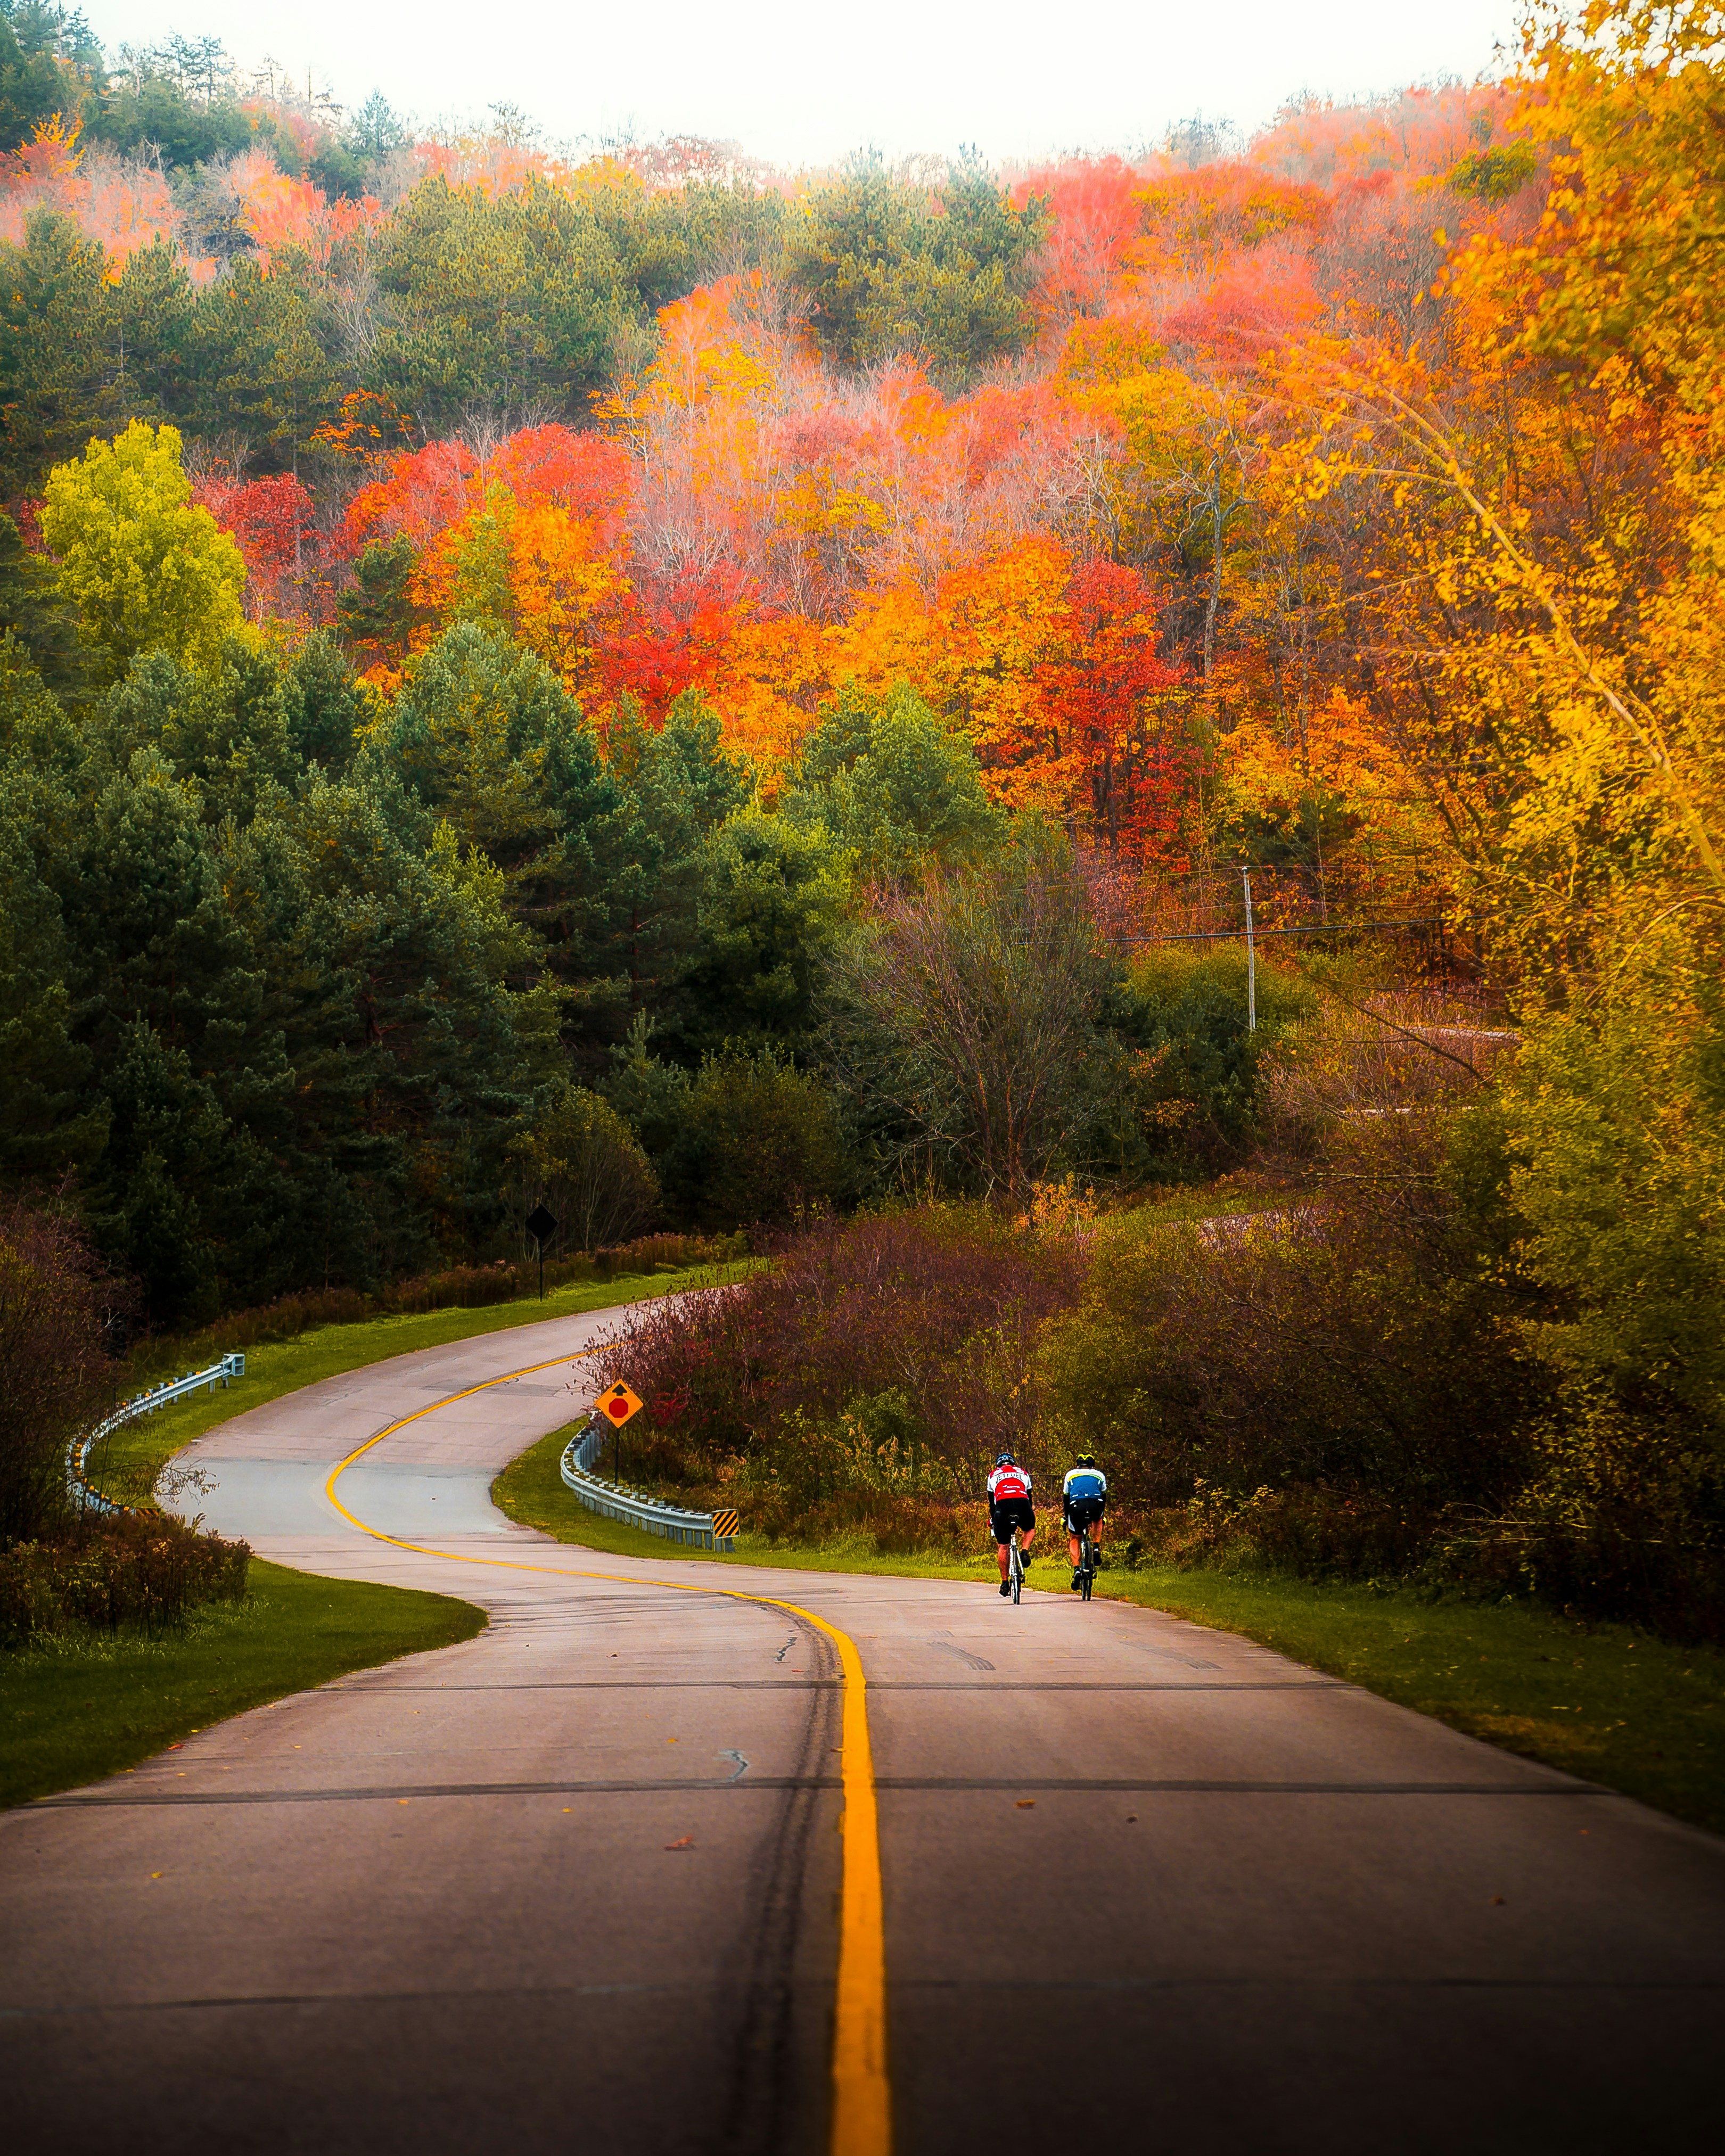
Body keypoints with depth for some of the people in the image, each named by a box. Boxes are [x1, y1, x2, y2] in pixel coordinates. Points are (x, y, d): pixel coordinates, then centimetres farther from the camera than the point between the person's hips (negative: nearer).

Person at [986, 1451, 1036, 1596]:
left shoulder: (993, 1475, 28)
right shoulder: (1023, 1473, 30)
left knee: (1003, 1547, 12)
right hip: (1022, 1505, 1)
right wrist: (1030, 1513, 49)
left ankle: (1005, 1582, 11)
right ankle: (1025, 1551, 5)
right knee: (1030, 1529, 33)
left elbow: (992, 1502, 32)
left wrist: (993, 1519, 45)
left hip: (1002, 1506, -1)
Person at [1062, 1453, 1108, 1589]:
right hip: (1095, 1506, 1)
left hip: (1076, 1507, -1)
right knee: (1097, 1520, 38)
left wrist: (1066, 1517, 41)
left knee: (1074, 1539, 20)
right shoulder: (1099, 1475, 28)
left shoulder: (1071, 1474, 28)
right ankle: (1097, 1548, 19)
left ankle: (1077, 1569, 1)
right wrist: (1102, 1515, 48)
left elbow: (1066, 1498, 30)